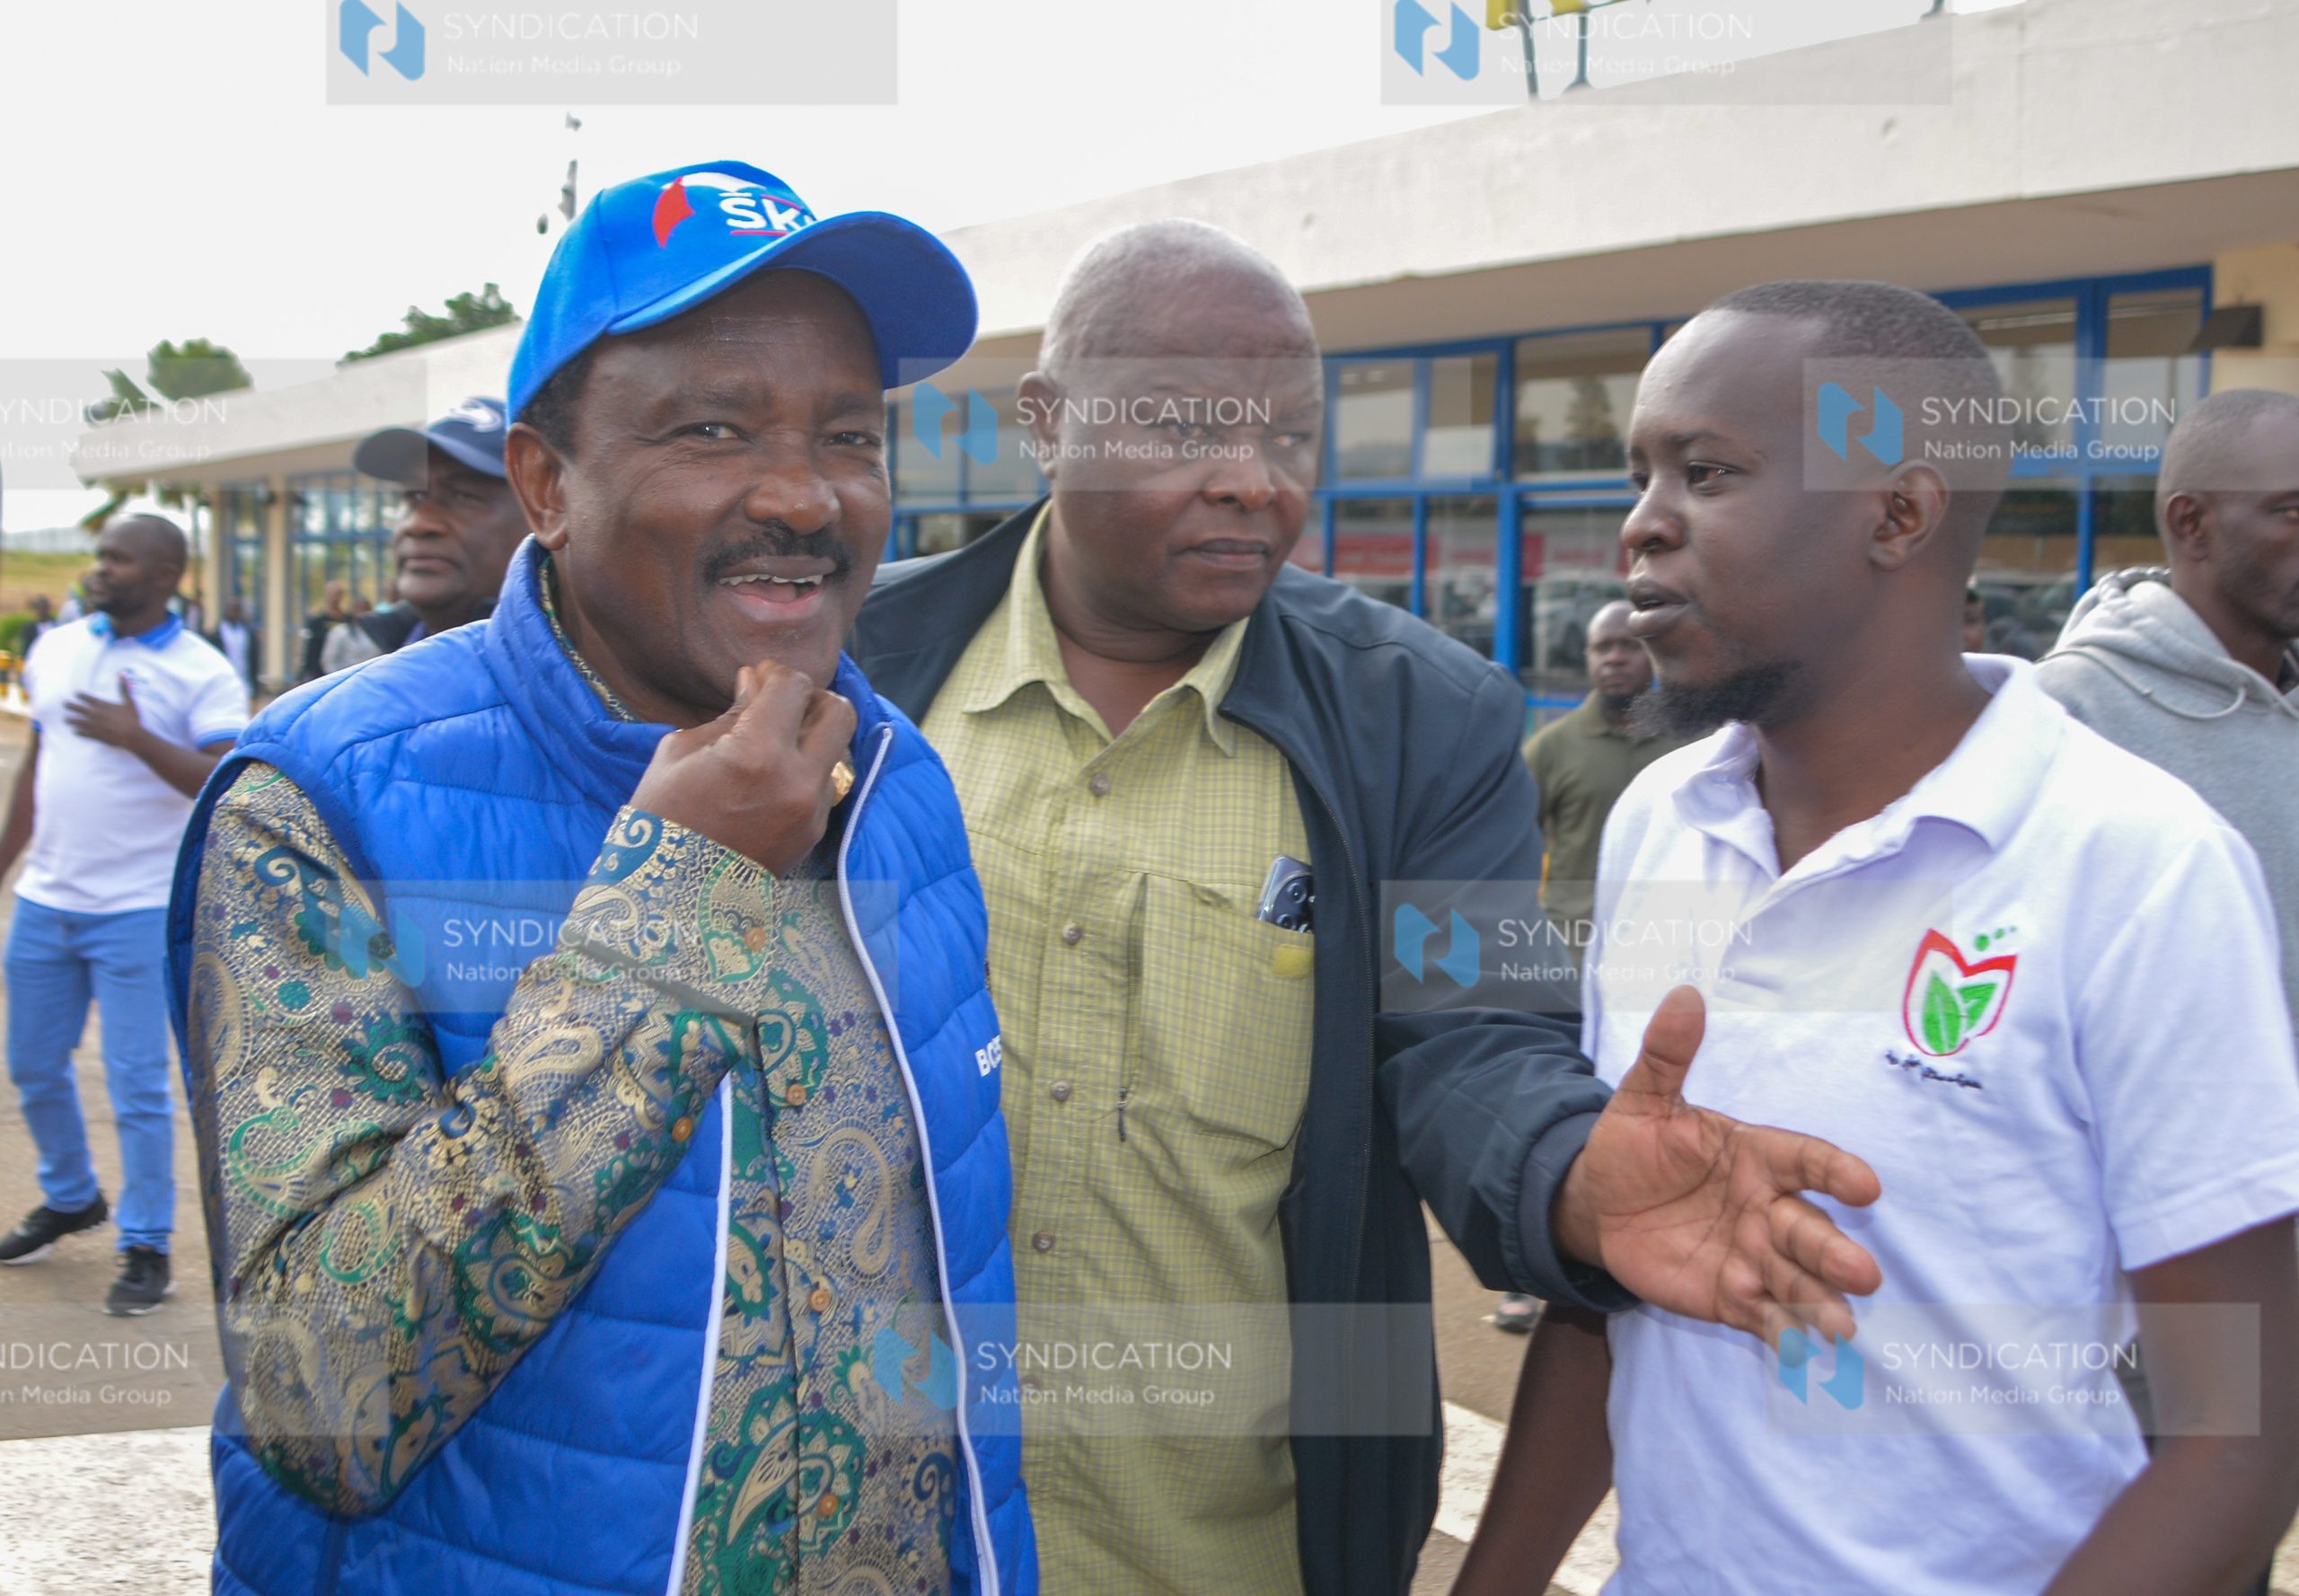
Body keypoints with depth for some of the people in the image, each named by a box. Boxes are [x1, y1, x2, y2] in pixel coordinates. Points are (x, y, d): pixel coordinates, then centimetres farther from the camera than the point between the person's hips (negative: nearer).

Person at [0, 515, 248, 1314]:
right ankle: (71, 1199, 40)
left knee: (137, 1087, -1)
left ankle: (146, 1248, 12)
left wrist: (138, 739, -30)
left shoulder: (201, 674, -10)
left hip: (137, 911, -6)